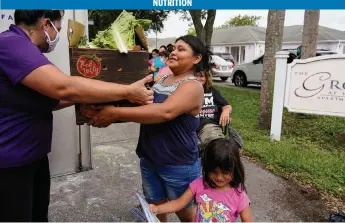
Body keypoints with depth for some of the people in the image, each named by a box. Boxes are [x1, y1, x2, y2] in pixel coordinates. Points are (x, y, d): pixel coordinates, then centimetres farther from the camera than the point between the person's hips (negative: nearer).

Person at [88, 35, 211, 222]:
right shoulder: (160, 78, 6)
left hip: (178, 165, -6)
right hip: (149, 160, 7)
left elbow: (165, 112, -34)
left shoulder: (193, 87, -18)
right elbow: (141, 101, 11)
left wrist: (115, 113, -36)